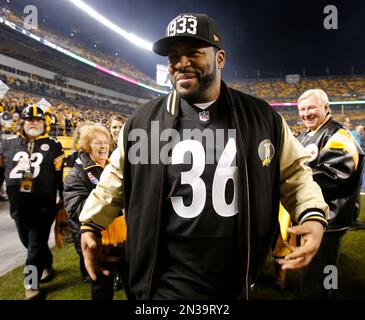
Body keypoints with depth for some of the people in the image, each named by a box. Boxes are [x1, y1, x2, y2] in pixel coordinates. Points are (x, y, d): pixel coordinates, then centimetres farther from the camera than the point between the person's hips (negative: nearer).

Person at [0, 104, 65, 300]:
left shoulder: (53, 146, 0)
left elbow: (61, 175, 1)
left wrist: (63, 199, 0)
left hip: (43, 206, -4)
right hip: (18, 206, 4)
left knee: (36, 245, 1)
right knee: (27, 242, 19)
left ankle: (32, 284, 14)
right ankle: (47, 265, 42)